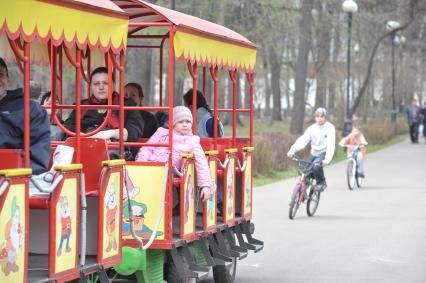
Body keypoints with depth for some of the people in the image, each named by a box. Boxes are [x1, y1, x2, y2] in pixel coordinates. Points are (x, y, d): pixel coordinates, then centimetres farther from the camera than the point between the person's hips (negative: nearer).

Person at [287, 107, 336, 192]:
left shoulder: (330, 128, -12)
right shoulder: (312, 128, -1)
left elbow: (331, 145, -23)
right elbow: (302, 140, -12)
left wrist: (327, 159, -39)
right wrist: (292, 150, -30)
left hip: (323, 153, -5)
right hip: (314, 153, 5)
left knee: (316, 165, -31)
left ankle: (322, 182, -7)